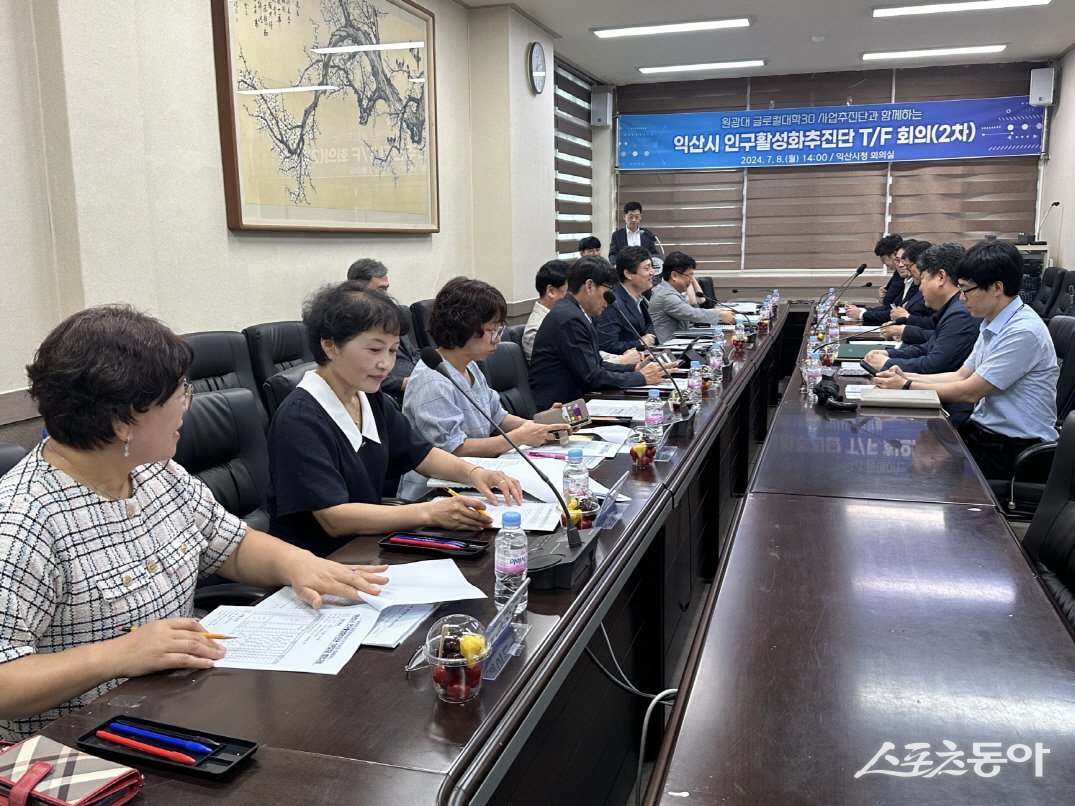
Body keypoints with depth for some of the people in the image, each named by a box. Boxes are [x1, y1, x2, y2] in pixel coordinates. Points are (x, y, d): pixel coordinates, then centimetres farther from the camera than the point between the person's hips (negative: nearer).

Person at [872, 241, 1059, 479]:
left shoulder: (1022, 332, -21)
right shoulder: (993, 324, 8)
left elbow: (970, 392, -19)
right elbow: (961, 376, 13)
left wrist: (907, 386, -11)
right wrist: (907, 377, 0)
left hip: (1013, 448, -8)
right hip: (983, 430, 8)